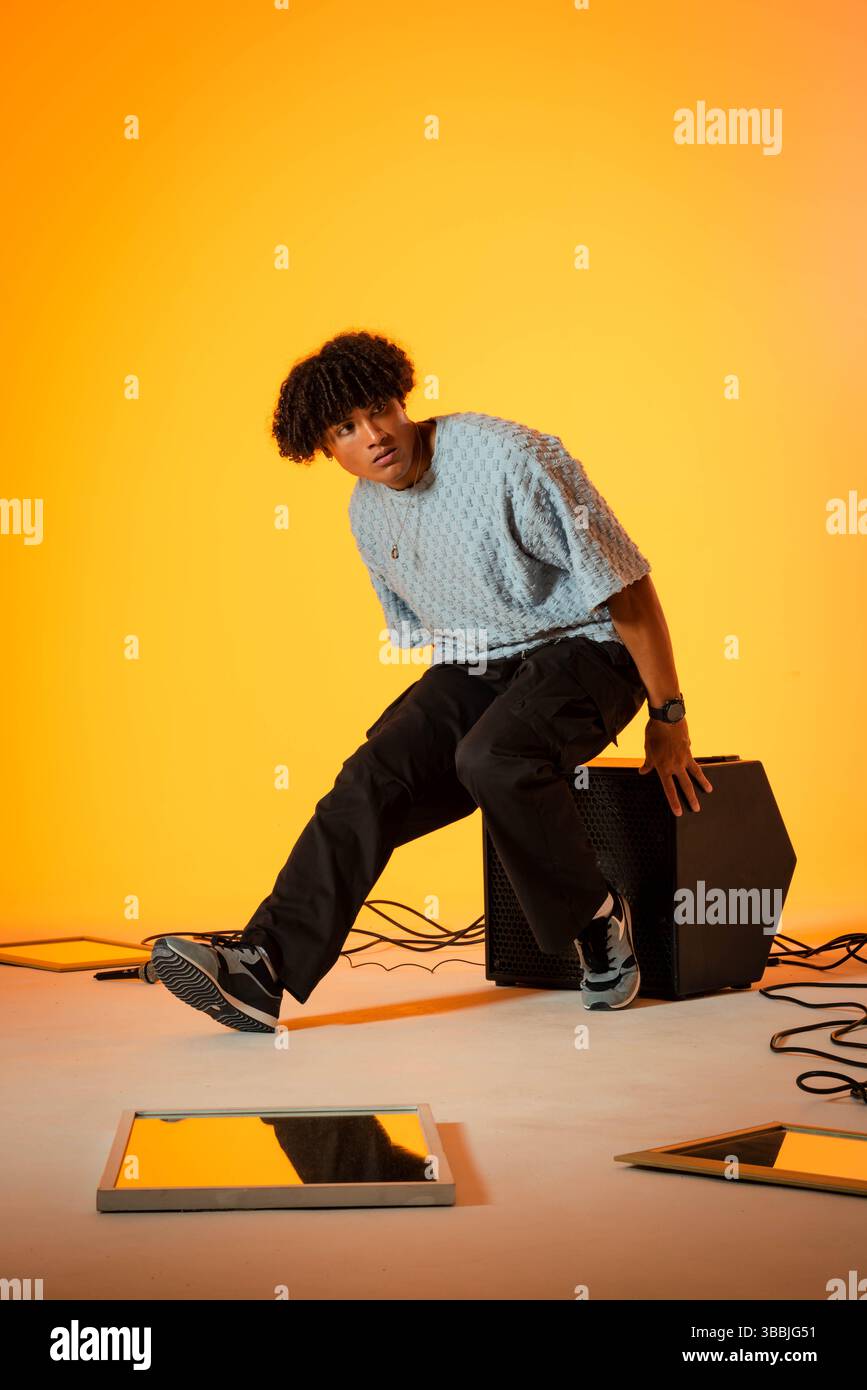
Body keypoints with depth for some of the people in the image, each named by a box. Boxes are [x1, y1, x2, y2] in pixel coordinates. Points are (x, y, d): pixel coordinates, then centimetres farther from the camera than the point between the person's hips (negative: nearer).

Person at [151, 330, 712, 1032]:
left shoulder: (507, 456, -19)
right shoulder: (368, 514, 3)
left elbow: (628, 585, -16)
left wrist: (668, 718, -13)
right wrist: (442, 716, 14)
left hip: (581, 649, -6)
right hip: (470, 666, 6)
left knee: (492, 759, -35)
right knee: (372, 778, -18)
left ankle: (597, 920, -13)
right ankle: (262, 966, -26)